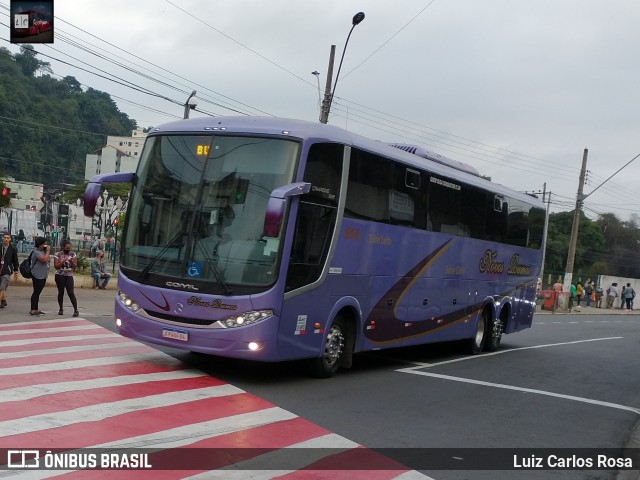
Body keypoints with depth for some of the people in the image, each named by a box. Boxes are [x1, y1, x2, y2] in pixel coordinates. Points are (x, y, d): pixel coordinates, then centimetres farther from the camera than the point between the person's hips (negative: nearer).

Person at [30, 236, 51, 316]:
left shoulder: (42, 251, 16)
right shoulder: (36, 252, -14)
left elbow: (48, 259, 18)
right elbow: (44, 259, -27)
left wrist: (47, 252, 5)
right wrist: (48, 251, -16)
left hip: (43, 276, 10)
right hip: (37, 276, -9)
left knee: (37, 293, 13)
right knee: (36, 292, -8)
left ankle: (36, 309, 18)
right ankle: (33, 310, -7)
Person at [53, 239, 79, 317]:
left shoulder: (73, 254, 4)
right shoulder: (58, 254, -2)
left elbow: (75, 266, 2)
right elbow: (56, 266, -7)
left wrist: (71, 261, -17)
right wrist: (63, 261, -18)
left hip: (69, 276, 1)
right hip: (60, 276, -1)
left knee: (71, 293, -8)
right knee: (61, 292, 6)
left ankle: (76, 310, -8)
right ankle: (61, 309, 20)